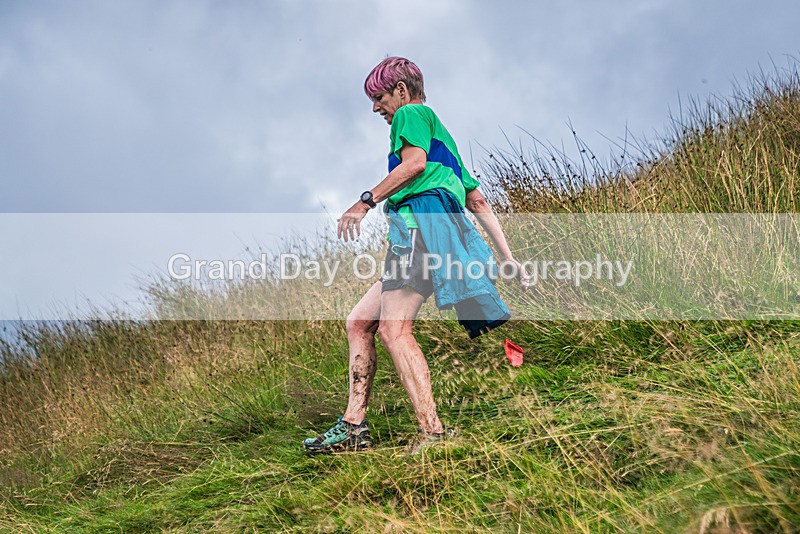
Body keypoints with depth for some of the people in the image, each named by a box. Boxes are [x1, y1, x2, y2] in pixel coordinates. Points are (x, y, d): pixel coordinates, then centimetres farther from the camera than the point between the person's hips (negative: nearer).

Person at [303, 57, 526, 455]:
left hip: (422, 217, -10)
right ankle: (353, 426, 5)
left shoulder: (411, 114, 11)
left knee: (393, 328, -21)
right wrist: (507, 257, 27)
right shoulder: (440, 136, 37)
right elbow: (479, 201, 31)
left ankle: (431, 432, -31)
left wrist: (365, 201, -13)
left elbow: (415, 162, -12)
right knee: (358, 322, 10)